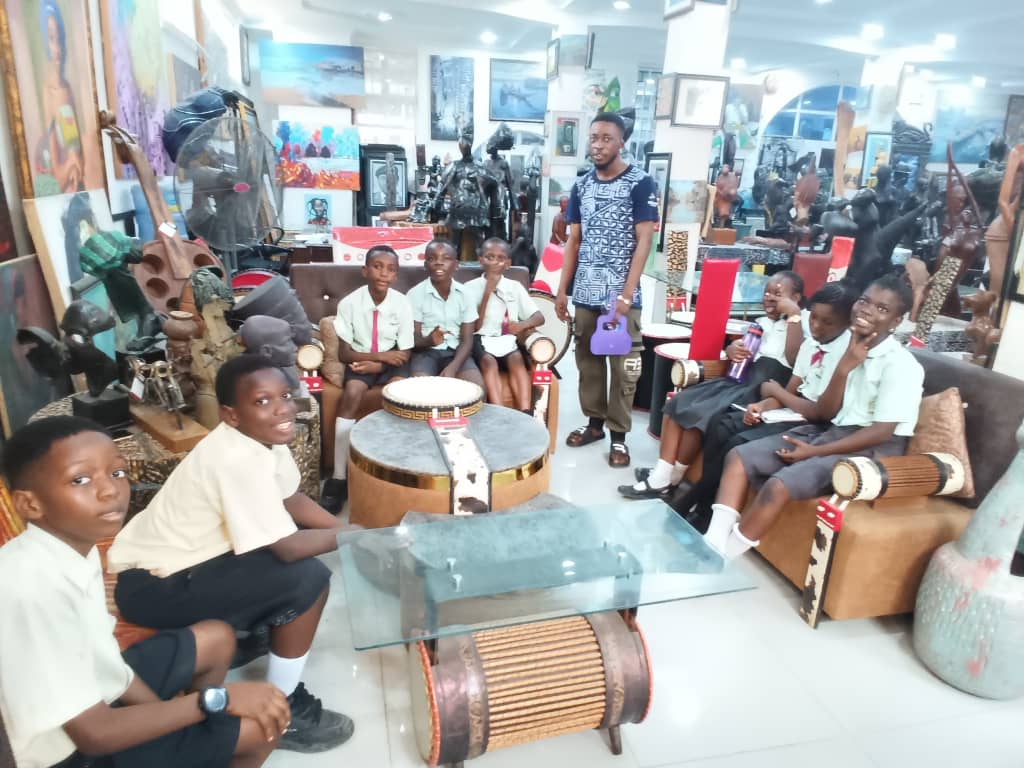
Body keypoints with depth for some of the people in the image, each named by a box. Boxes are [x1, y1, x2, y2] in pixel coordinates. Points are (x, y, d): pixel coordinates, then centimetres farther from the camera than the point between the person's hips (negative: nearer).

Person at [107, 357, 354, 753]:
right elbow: (288, 548, -26)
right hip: (153, 586, -9)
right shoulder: (238, 459, -30)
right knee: (308, 579, -18)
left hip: (183, 556, 9)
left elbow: (292, 501, 7)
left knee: (305, 536, 8)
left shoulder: (262, 436, -4)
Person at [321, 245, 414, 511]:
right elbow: (343, 352, -8)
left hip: (390, 362, 1)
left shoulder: (402, 304, -12)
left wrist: (379, 365, -21)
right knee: (352, 393, -30)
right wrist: (380, 355, -19)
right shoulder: (349, 303, -13)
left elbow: (405, 354, -6)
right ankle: (339, 477, -25)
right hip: (361, 360, 0)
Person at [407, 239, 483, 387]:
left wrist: (452, 368, -22)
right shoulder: (415, 294, -6)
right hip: (425, 352, -2)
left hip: (455, 352, 2)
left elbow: (467, 340, -3)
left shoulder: (465, 294, -1)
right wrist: (429, 340, -30)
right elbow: (413, 340, -4)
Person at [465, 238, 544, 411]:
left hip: (507, 340, 2)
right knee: (489, 362, -34)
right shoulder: (470, 287, 6)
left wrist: (523, 324, -15)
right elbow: (475, 326, -3)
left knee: (517, 359, -31)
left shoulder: (515, 287, 12)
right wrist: (488, 292, -9)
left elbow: (539, 317, 8)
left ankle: (525, 415, -41)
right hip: (482, 340, -2)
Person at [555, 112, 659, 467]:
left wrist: (626, 294, -16)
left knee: (623, 368, 2)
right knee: (588, 362, 13)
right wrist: (562, 289, 8)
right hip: (585, 294, 5)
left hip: (621, 295, -5)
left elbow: (644, 241, -9)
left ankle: (619, 434, 14)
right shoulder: (580, 186, 9)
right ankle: (594, 422, 28)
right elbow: (573, 241, 13)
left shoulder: (641, 184, -5)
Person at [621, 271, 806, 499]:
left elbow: (794, 359, -20)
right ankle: (661, 475, -12)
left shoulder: (803, 323, -2)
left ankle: (670, 480, -7)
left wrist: (794, 314, -18)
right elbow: (739, 346, 23)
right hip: (737, 379, 9)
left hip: (761, 390, -8)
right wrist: (731, 349, -2)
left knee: (700, 414, -24)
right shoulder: (762, 322, 22)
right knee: (677, 404, -8)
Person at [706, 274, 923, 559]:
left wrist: (815, 452, -17)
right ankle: (713, 544, -20)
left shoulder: (902, 365, -12)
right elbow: (825, 411, 2)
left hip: (871, 450, -7)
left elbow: (882, 431, -17)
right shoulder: (847, 346, 8)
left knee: (778, 486, -30)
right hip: (830, 431, 8)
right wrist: (845, 367, -14)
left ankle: (719, 560, -15)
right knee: (738, 457, -8)